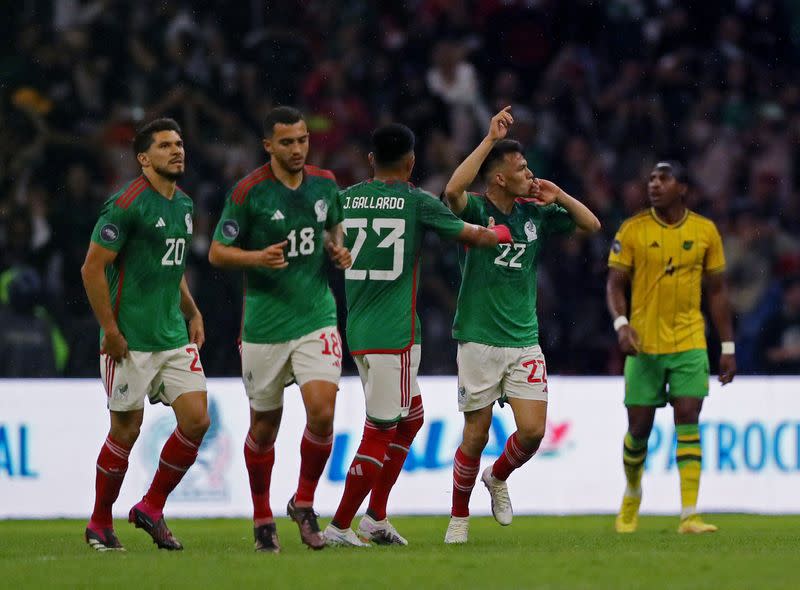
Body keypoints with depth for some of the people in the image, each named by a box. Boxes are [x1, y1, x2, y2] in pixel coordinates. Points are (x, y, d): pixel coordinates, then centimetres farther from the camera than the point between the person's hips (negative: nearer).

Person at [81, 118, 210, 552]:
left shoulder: (183, 205, 13)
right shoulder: (127, 204, -13)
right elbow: (93, 267, -14)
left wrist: (192, 313, 18)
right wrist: (110, 329, -16)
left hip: (175, 336, 7)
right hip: (131, 339, -7)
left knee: (196, 419, -3)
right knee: (126, 430, -1)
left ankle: (151, 508, 13)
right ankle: (100, 524, 15)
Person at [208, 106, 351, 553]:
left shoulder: (325, 184, 4)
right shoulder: (249, 192, -9)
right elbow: (218, 252, -5)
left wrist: (338, 250, 1)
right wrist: (259, 257, -22)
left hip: (317, 319, 2)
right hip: (265, 326, -2)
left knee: (322, 411, -16)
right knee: (265, 425, 7)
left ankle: (304, 503, 5)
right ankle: (263, 518, 25)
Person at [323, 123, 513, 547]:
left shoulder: (345, 200, 7)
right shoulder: (417, 202, -5)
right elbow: (473, 236, 5)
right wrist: (500, 233, 26)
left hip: (357, 330, 6)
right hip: (394, 334, -6)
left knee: (411, 418, 19)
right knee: (380, 432, -1)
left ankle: (376, 517, 18)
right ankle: (339, 527, -4)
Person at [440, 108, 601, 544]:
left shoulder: (535, 214, 7)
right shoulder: (476, 210, -7)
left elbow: (591, 225, 13)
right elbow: (452, 190, -30)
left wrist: (558, 197, -1)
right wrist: (489, 139, -27)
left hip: (524, 340, 4)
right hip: (479, 341, -4)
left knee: (533, 431, -6)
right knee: (476, 435, 0)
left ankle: (498, 478, 26)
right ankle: (459, 517, 18)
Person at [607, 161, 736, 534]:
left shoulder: (705, 231, 3)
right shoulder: (632, 230, -1)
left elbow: (717, 290, 9)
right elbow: (615, 283, 0)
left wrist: (728, 347, 7)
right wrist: (621, 323, -19)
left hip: (689, 343, 0)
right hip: (644, 344, 0)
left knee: (688, 422, -11)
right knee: (639, 426, 4)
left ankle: (689, 515, -14)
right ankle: (632, 496, 32)